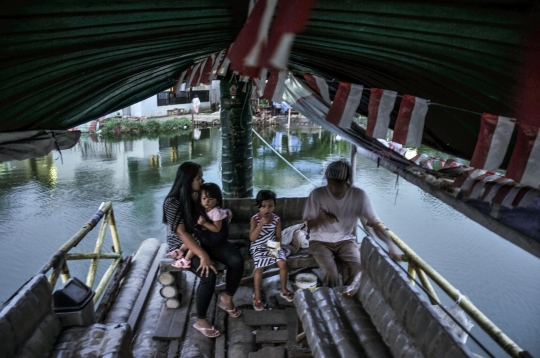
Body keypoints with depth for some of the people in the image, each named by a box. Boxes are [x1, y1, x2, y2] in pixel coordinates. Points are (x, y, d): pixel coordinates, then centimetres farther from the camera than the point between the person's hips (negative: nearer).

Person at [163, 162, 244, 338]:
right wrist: (203, 255, -35)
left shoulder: (201, 193, 0)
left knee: (237, 260, -16)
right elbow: (181, 233, -27)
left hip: (204, 238, 6)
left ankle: (227, 299, 10)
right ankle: (201, 320, -7)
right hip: (183, 245, -6)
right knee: (209, 274, -30)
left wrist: (226, 212, -4)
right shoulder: (173, 202, -20)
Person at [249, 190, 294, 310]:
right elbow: (252, 238, -21)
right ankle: (257, 296, -1)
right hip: (258, 247, -3)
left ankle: (284, 290, 9)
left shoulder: (277, 219, -5)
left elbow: (278, 237, 3)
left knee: (283, 263, -15)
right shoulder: (255, 219, -13)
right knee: (259, 268, -20)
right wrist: (261, 224, -30)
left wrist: (276, 248, -15)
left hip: (272, 246, 3)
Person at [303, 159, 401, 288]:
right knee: (330, 271, -26)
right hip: (320, 241, -1)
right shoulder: (317, 194, -18)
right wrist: (320, 218, -32)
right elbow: (309, 226, -9)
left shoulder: (359, 195, -15)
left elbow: (374, 222, -11)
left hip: (345, 240, 2)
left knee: (359, 269, -22)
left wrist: (391, 244, -25)